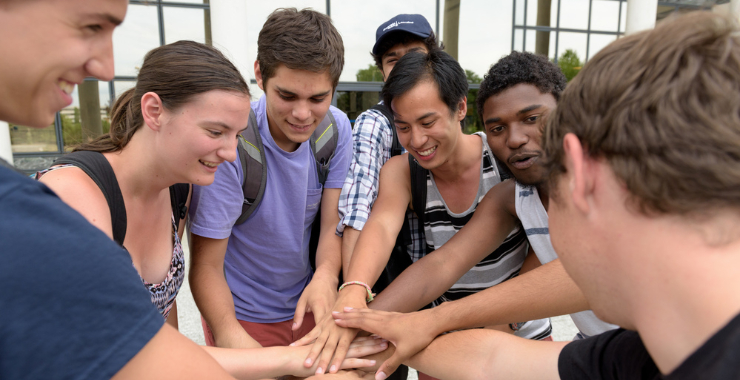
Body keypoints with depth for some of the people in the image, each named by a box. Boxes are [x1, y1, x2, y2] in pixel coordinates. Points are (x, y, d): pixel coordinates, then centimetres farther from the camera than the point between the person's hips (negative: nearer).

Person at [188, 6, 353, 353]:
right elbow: (206, 265, -21)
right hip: (242, 315, -4)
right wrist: (230, 333, -39)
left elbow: (334, 225, -12)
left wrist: (325, 276, -33)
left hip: (307, 303, 5)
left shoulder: (336, 127, -12)